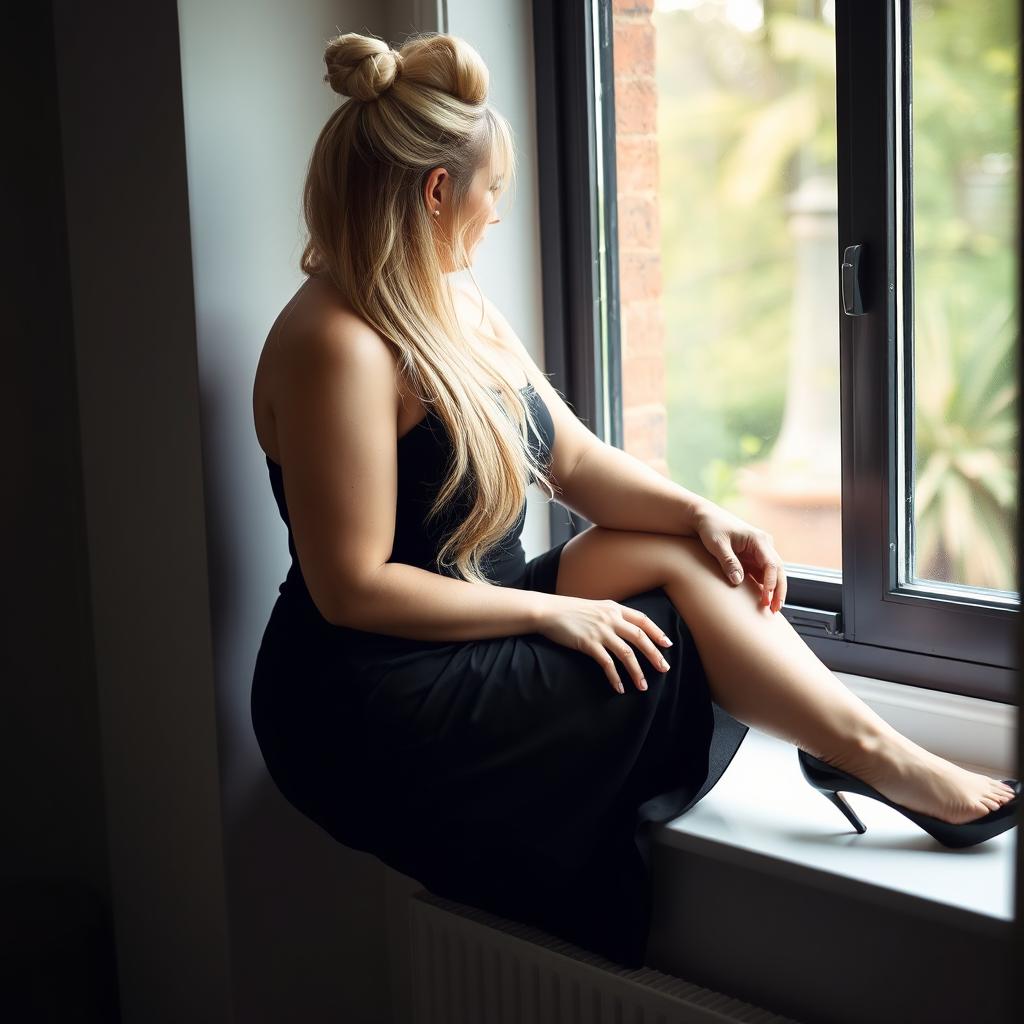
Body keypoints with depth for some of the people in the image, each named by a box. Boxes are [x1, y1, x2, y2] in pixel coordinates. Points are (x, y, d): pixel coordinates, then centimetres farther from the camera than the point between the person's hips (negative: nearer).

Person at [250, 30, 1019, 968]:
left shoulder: (458, 311, 8)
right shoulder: (337, 346, -22)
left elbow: (575, 461, 8)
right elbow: (352, 588, -23)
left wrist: (699, 515, -9)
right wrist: (551, 612, -19)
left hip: (472, 635, 9)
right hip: (372, 710, -9)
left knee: (676, 555, -6)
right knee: (687, 609, -10)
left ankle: (866, 748, -4)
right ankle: (900, 771, 3)